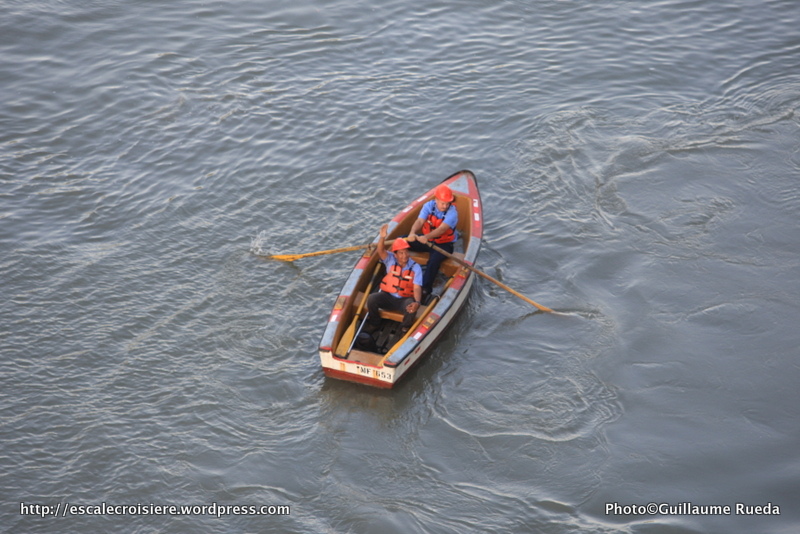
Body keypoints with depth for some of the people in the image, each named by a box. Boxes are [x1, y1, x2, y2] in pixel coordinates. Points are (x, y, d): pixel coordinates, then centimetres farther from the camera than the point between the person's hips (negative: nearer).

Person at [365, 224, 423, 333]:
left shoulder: (415, 267, -7)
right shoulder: (390, 260, -4)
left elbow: (417, 288, -15)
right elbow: (381, 251, -23)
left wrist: (417, 302, -36)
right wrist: (382, 237, -45)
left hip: (405, 300, -2)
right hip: (387, 297, 2)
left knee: (411, 307, -35)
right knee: (371, 299, -27)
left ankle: (406, 328, -3)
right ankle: (374, 323, 2)